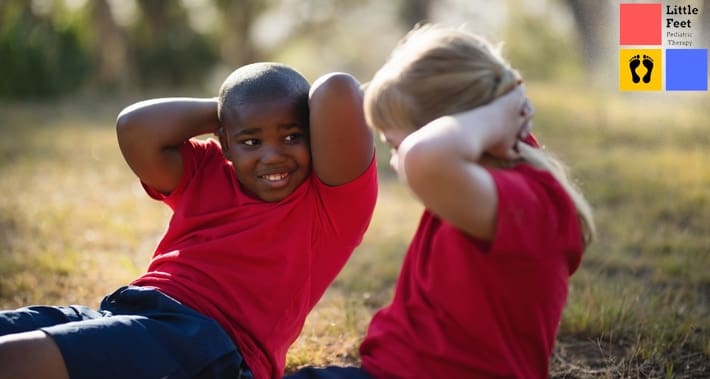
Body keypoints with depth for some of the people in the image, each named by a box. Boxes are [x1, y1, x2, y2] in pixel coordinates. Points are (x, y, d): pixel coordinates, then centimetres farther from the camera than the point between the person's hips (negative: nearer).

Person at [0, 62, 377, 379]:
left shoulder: (330, 200, 5)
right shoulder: (205, 174, 22)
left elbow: (338, 90, -8)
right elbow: (136, 128, 7)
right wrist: (223, 111, 15)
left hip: (208, 343, -7)